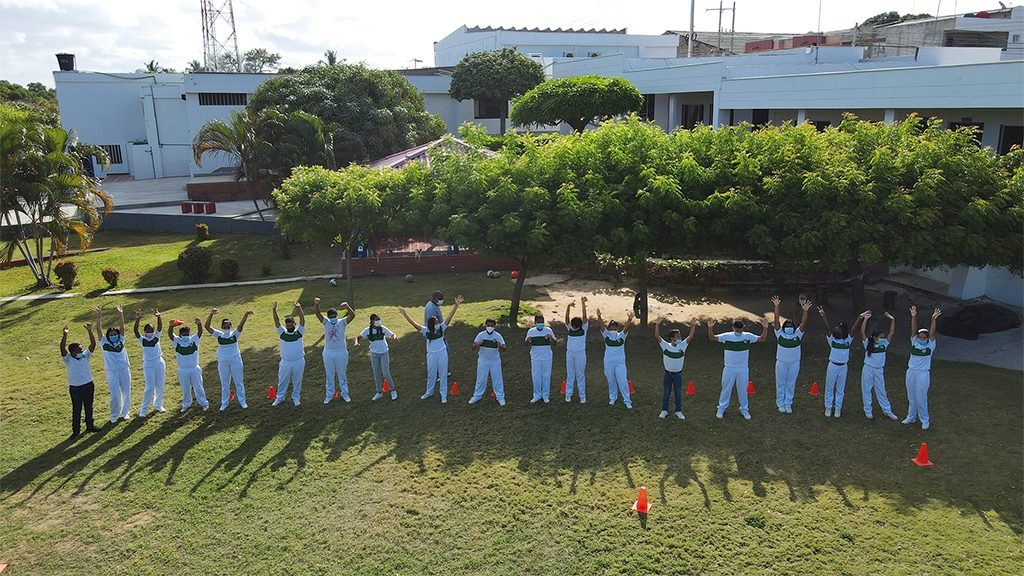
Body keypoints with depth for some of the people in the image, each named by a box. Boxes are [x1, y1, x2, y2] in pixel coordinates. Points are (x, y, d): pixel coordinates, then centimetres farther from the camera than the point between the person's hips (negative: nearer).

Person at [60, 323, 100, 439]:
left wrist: (90, 331, -19)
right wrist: (65, 335, -38)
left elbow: (93, 344, -8)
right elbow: (62, 348, -25)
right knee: (76, 410, 5)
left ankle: (90, 426, 30)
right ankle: (76, 431, 15)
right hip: (75, 388, -4)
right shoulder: (68, 359, -9)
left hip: (89, 386, 4)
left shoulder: (85, 355, 0)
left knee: (89, 407, 16)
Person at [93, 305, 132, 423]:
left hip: (125, 370, 2)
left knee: (126, 392, 10)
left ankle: (125, 412, 27)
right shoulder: (104, 343, -2)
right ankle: (114, 415, 16)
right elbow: (99, 330, -11)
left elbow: (122, 328, -8)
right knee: (115, 395, 1)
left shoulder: (121, 341, 2)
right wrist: (99, 317, -24)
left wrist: (121, 315, -20)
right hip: (112, 373, -2)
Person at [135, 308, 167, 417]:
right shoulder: (142, 339, 0)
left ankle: (158, 405, 30)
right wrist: (137, 320, -36)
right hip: (148, 365, -2)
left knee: (160, 386, 10)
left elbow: (160, 327, -13)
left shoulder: (156, 337, 3)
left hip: (159, 363, 2)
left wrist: (158, 317, -33)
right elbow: (135, 330, -18)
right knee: (149, 388, -6)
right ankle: (143, 410, 5)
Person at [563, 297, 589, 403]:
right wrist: (569, 306, -32)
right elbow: (566, 318, -15)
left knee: (580, 375, 4)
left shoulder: (584, 328, -6)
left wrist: (583, 303, -29)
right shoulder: (569, 328, -1)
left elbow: (584, 317, -19)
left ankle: (582, 396, 10)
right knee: (570, 374, 9)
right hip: (570, 353, 2)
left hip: (580, 353, -2)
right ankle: (568, 395, 16)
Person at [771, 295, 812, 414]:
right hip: (781, 363, -1)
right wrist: (776, 306, -29)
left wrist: (805, 311, -34)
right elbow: (776, 321, -18)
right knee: (780, 384, 10)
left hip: (794, 363, 1)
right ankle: (780, 403, 25)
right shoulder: (780, 334, -8)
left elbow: (803, 323, -19)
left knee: (791, 384, 13)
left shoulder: (798, 334, -5)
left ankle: (788, 404, 26)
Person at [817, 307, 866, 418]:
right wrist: (823, 315, -29)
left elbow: (853, 329, -13)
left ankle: (838, 407, 23)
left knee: (840, 388, 11)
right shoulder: (832, 339, -6)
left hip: (843, 366, 1)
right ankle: (828, 407, 20)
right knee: (829, 387, 8)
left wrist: (859, 318, -24)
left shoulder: (848, 340, -2)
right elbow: (828, 327, -17)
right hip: (832, 365, -1)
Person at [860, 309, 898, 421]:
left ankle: (887, 411, 23)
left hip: (879, 370, 3)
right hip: (868, 369, -3)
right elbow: (862, 332, -21)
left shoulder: (884, 343, 1)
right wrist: (865, 319, -27)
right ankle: (867, 410, 18)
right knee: (866, 390, 7)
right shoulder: (868, 343, -8)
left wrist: (892, 320, -13)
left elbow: (891, 332, -4)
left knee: (881, 391, 12)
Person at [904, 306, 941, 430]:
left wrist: (933, 319, -29)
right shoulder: (914, 342, 3)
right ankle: (911, 417, 26)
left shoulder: (930, 345, -4)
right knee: (911, 397, 14)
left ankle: (925, 420, 13)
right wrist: (913, 317, -20)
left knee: (921, 398, 0)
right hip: (911, 372, 4)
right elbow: (913, 330, -8)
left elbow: (932, 333, -18)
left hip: (923, 374, -4)